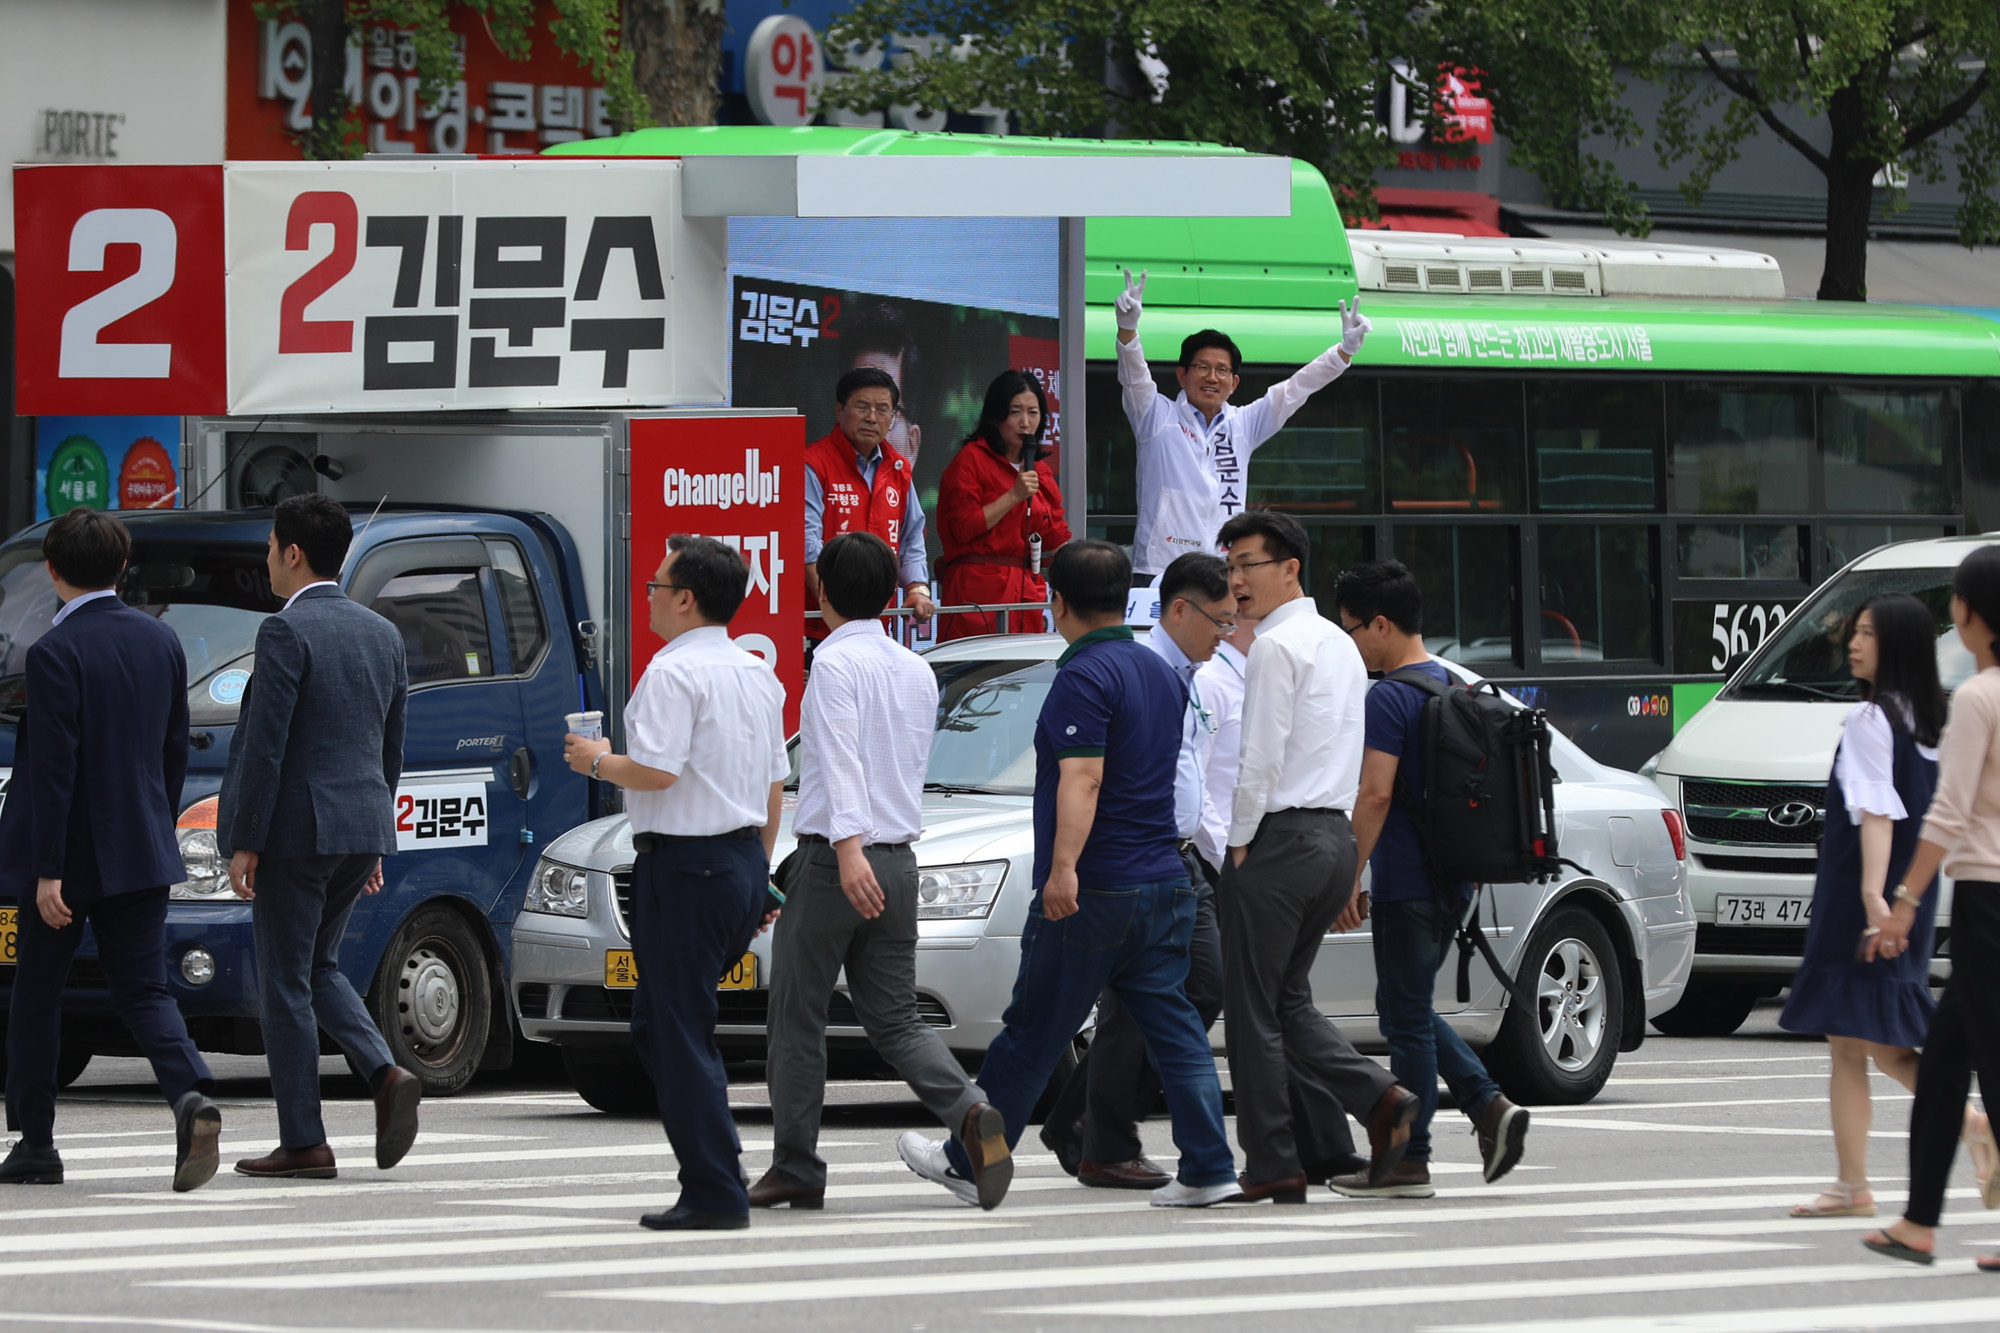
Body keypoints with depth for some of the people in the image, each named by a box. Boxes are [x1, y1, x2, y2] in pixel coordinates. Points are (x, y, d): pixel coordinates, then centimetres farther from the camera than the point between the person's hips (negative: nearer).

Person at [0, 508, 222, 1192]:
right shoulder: (162, 641, 5)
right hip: (142, 853, 5)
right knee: (143, 990, 5)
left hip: (69, 854, -5)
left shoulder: (55, 653, -16)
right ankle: (191, 1098, -20)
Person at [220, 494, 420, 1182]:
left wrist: (245, 843, -13)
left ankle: (303, 1143, 2)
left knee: (286, 984, 1)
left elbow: (266, 746, -16)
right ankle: (387, 1076, 0)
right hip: (363, 826, 8)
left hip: (297, 828, -8)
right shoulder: (382, 634, 11)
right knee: (319, 968, 21)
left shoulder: (286, 632, -13)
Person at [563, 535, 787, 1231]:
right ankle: (714, 1179, 12)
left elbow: (655, 771, -23)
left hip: (684, 864, -9)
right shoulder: (758, 674, 14)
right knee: (657, 1023, 17)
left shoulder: (674, 671, -14)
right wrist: (759, 872, 25)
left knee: (681, 1034, -5)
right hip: (743, 861, 9)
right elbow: (775, 787, 18)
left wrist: (598, 760, -4)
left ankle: (715, 1193, -7)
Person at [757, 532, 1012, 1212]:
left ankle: (795, 1169, 9)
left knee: (798, 1017, 6)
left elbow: (842, 761, -22)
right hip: (900, 861, 6)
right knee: (895, 1020, 7)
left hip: (835, 862, -6)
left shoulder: (836, 663, -10)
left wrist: (849, 848, -31)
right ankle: (970, 1112, -18)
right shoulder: (919, 672, 12)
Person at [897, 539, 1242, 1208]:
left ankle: (970, 1161, 14)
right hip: (1163, 882, 8)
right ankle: (1209, 1170, -3)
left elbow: (1083, 779, -24)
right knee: (1173, 1027, 5)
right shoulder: (1161, 672, 14)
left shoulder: (1085, 677, -13)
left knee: (1033, 1033, 3)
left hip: (1092, 894, -8)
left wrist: (1064, 866, -31)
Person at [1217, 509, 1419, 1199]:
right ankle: (1380, 1098, -3)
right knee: (1289, 998, 16)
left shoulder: (1277, 647, -12)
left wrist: (1239, 844, -8)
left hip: (1281, 837, -9)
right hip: (1336, 835, 9)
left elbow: (1262, 759, -17)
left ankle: (1273, 1165, 0)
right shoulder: (1341, 644, 17)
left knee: (1254, 1008, -1)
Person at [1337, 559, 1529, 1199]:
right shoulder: (1452, 686, 13)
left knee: (1406, 1015, -2)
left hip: (1407, 883, -9)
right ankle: (1489, 1105, 4)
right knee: (1411, 1009, 18)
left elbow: (1376, 793, -21)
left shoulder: (1389, 698, -15)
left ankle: (1408, 1162, 2)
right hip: (1453, 880, 9)